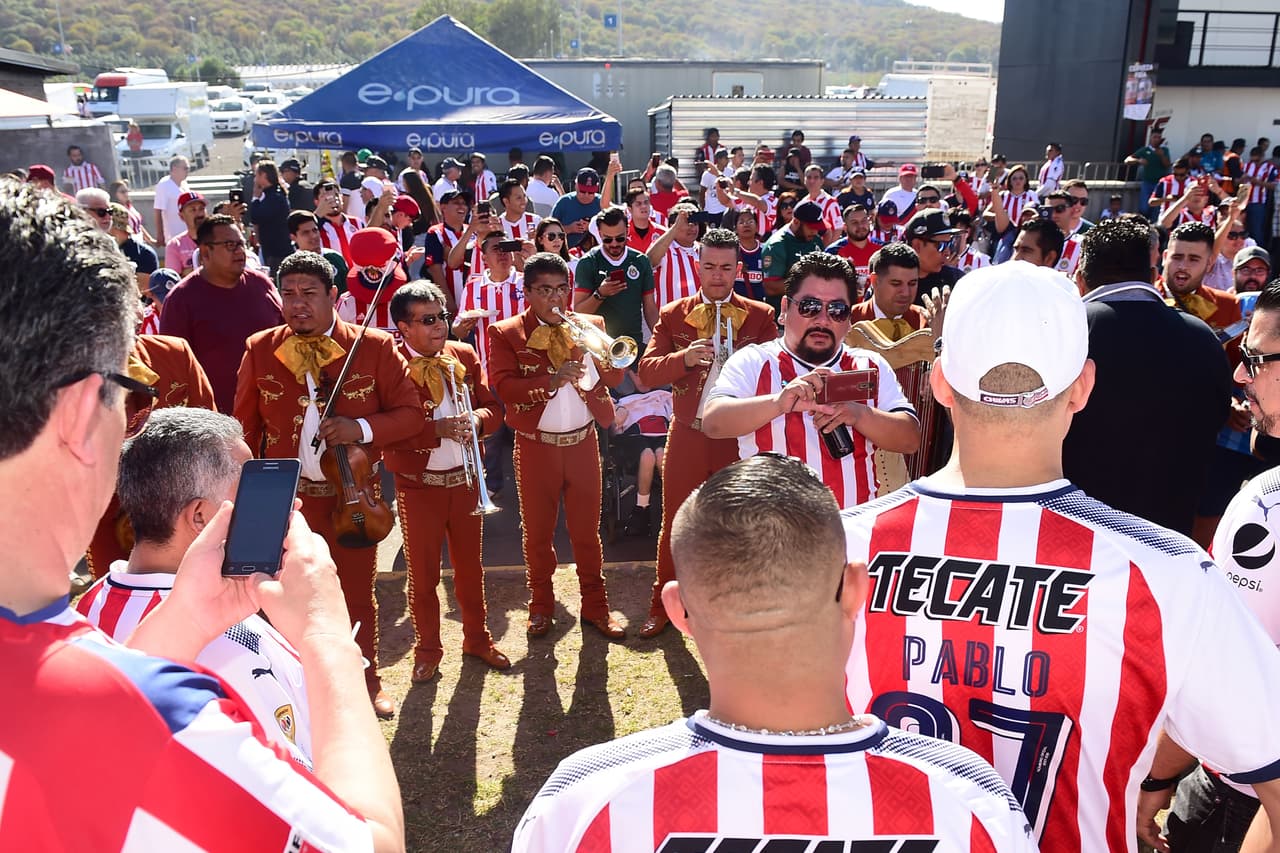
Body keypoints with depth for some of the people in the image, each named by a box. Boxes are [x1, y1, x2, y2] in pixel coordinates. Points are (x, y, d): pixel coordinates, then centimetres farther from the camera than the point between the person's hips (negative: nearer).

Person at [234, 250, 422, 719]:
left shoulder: (375, 347, -8)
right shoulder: (259, 350, -2)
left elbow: (410, 413, -5)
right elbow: (246, 428, 6)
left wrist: (362, 428, -23)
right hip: (286, 496, 1)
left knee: (357, 591, 14)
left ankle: (367, 679, 34)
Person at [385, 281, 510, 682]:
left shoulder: (464, 356, 2)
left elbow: (493, 407, 4)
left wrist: (477, 418, -17)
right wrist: (438, 430, -29)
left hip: (465, 480, 4)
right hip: (419, 485, -4)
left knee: (470, 566, 18)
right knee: (423, 573, 9)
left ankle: (477, 638, 35)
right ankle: (427, 649, 27)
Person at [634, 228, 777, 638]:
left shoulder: (761, 316, 2)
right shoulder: (673, 315, 2)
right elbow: (646, 371, -7)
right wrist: (683, 358, -25)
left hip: (739, 436, 0)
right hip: (687, 436, 1)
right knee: (675, 524, 10)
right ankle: (663, 606, 27)